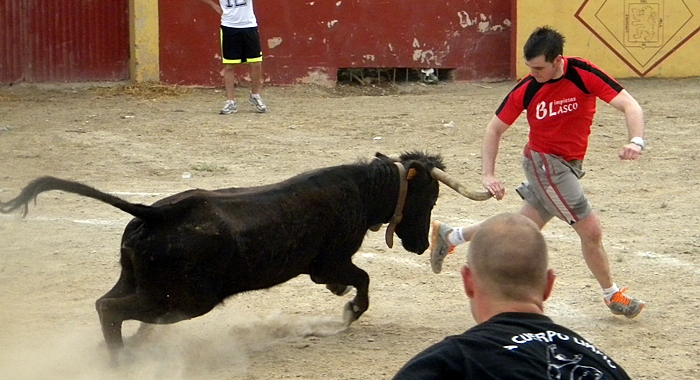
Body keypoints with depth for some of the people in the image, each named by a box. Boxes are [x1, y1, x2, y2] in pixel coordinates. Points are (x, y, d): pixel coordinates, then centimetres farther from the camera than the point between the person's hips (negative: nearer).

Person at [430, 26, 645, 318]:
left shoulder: (583, 74, -16)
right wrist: (488, 174, -11)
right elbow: (495, 129, -2)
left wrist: (636, 141, -37)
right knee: (591, 230, -5)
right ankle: (612, 296, 16)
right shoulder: (525, 90, -14)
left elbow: (629, 105, -19)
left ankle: (449, 237, 37)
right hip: (545, 162, -3)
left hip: (567, 166, 3)